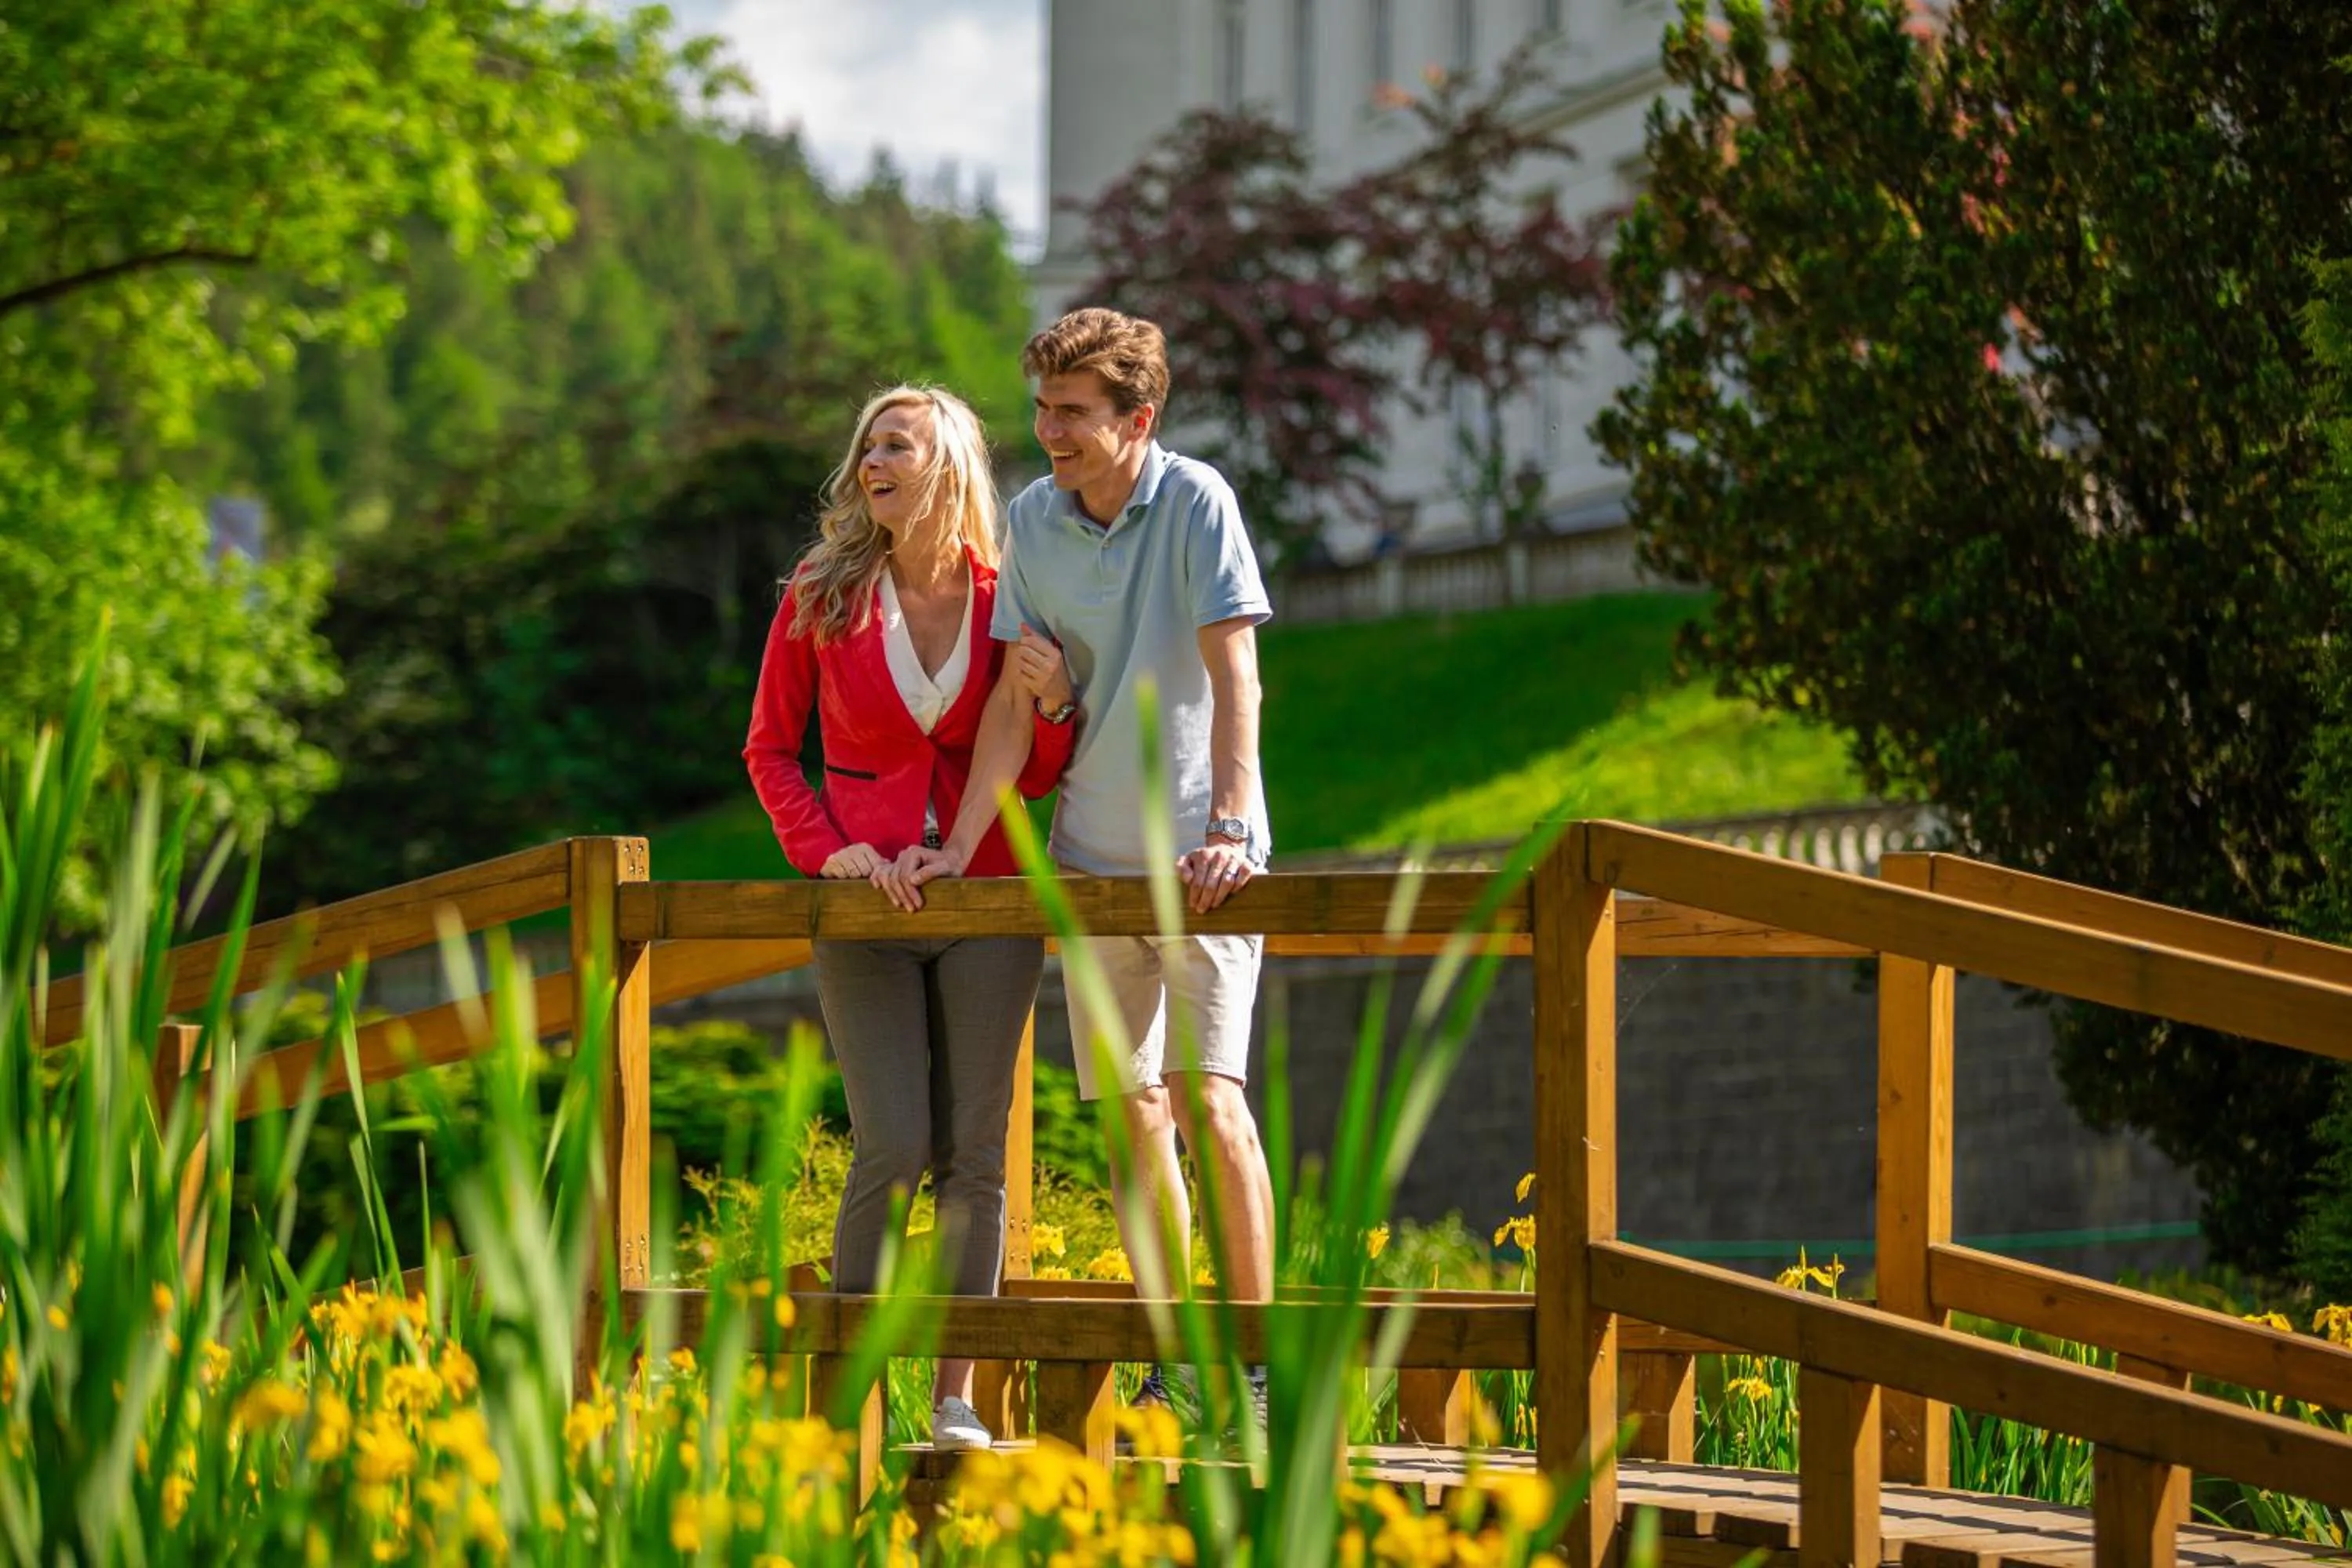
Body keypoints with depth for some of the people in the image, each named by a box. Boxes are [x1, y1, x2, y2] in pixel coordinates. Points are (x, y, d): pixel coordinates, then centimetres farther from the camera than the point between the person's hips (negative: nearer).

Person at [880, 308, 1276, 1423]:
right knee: (1131, 1115, 6)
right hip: (1092, 854, 5)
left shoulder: (1196, 504, -11)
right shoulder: (1033, 522, 3)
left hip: (1198, 856, -5)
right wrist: (959, 848, 0)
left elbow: (1233, 677, -17)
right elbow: (1015, 704, 6)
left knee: (1208, 1099, -14)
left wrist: (1228, 829, -27)